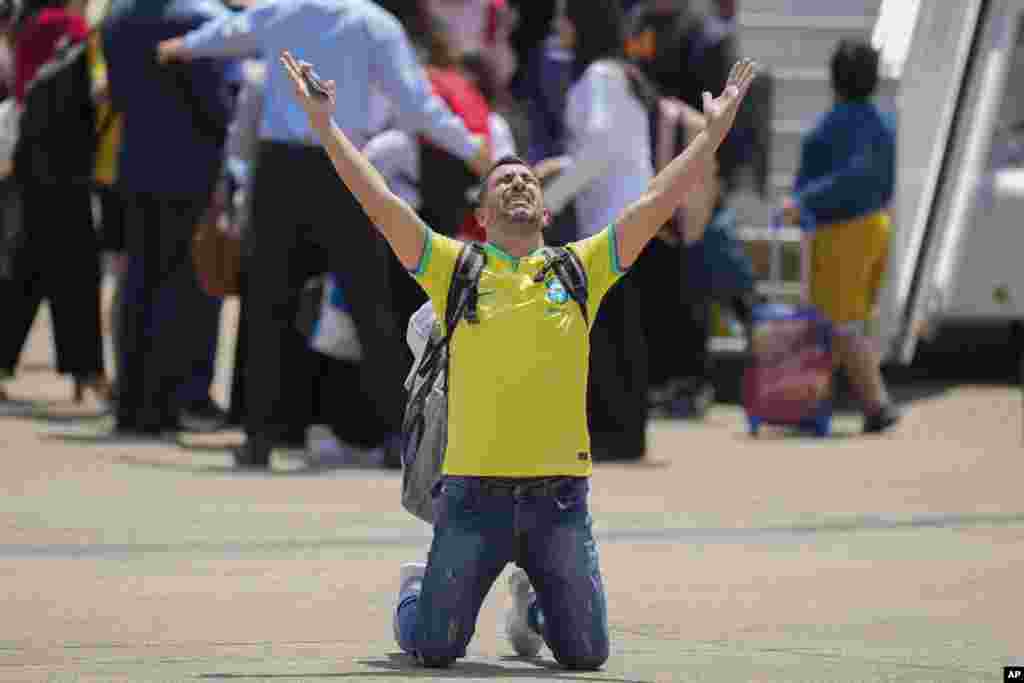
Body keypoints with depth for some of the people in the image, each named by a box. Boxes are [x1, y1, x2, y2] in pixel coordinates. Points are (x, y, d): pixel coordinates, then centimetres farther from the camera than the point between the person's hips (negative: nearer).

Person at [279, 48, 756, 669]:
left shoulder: (580, 268, 11)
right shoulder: (455, 268, 7)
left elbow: (657, 202, 8)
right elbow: (380, 201, 1)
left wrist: (716, 130, 4)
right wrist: (324, 122, -3)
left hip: (559, 495, 2)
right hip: (475, 493, -1)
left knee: (586, 653, 1)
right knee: (434, 648, -2)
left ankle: (533, 605, 36)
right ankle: (417, 591, 35)